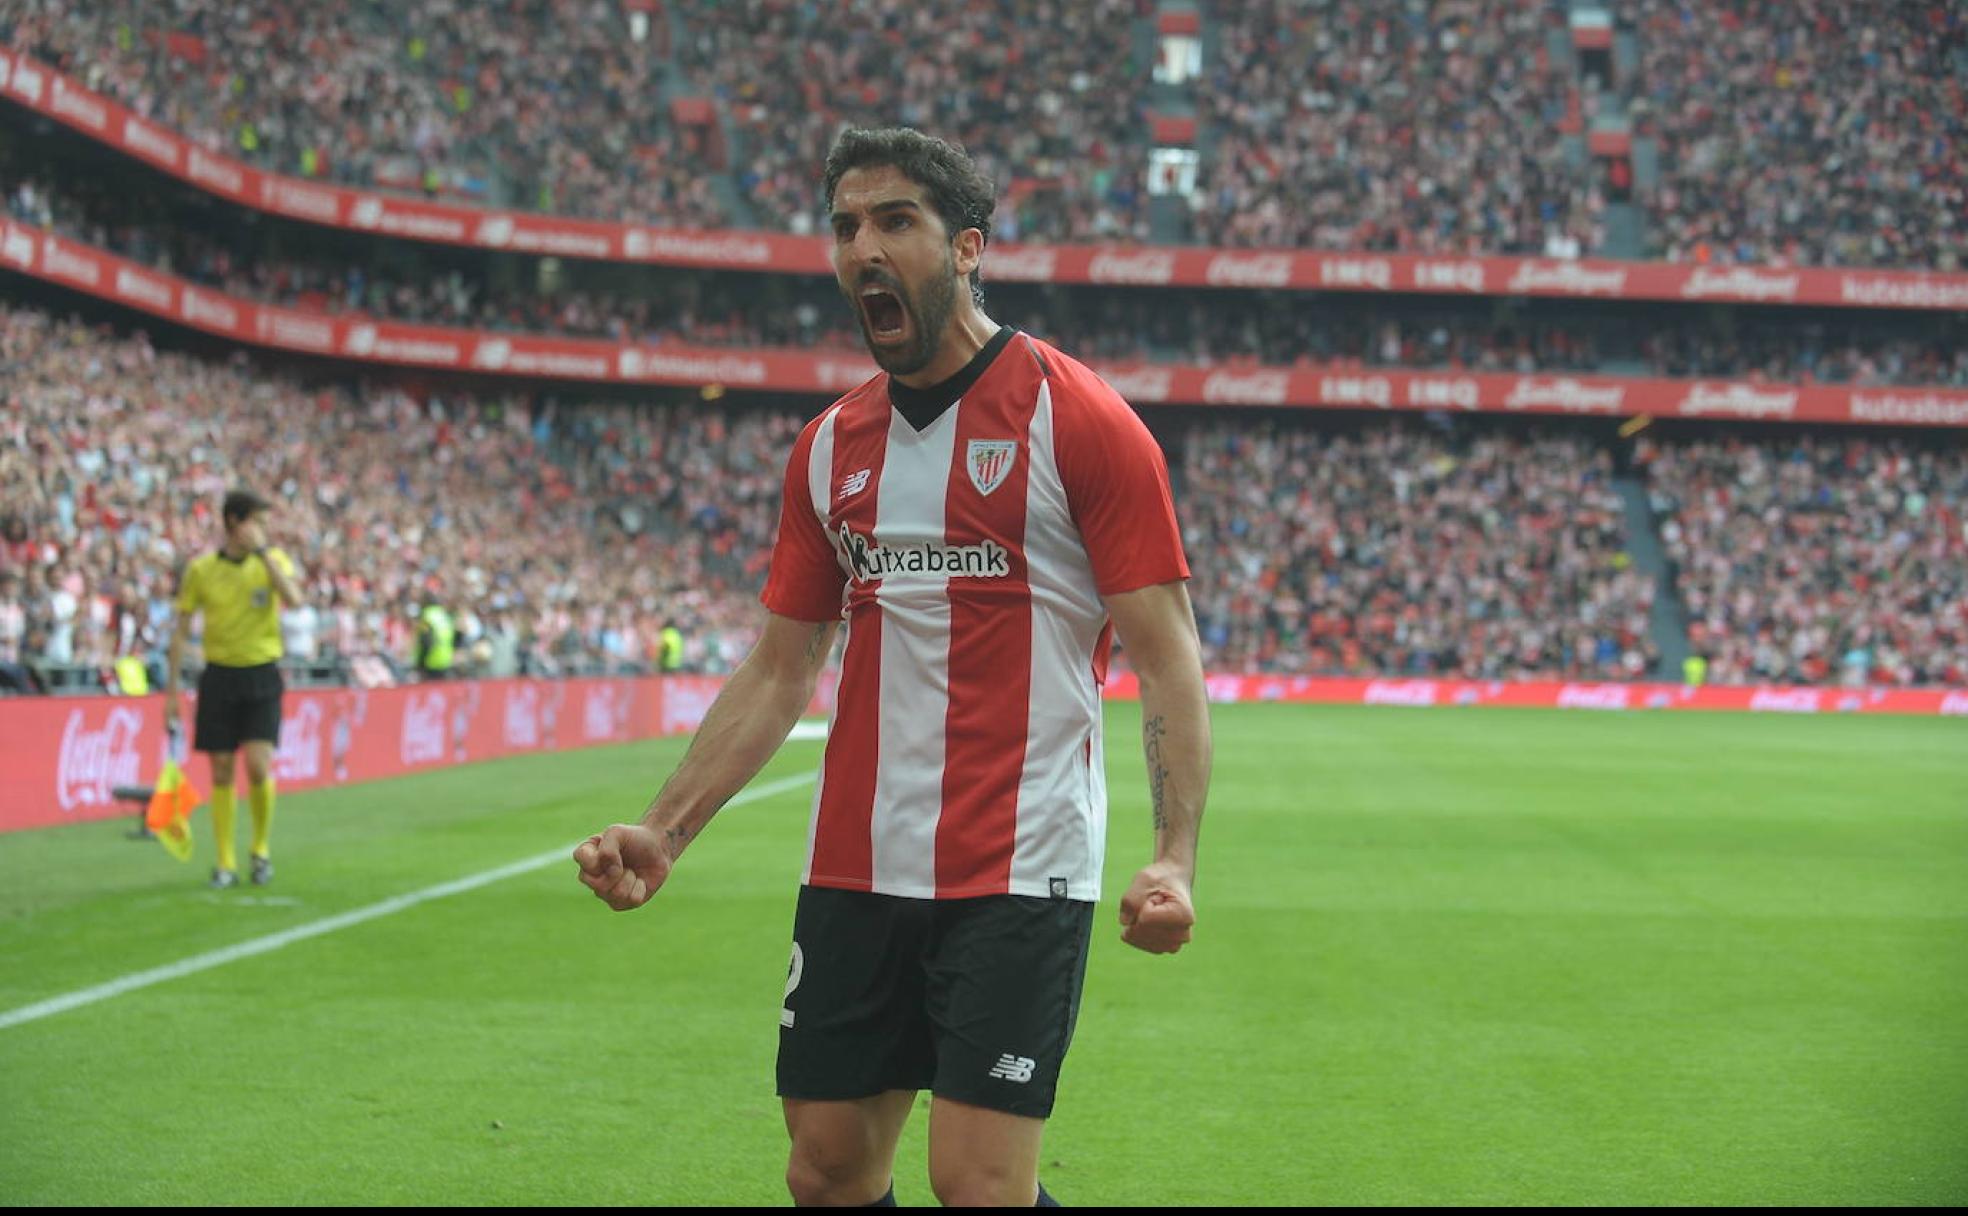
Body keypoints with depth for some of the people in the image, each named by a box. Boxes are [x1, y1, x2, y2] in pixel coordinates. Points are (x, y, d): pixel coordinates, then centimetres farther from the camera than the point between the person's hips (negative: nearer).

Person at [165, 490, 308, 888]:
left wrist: (263, 551, -19)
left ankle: (262, 848, 9)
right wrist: (171, 690, 2)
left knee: (258, 766, -13)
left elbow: (294, 599, -20)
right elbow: (181, 632, 5)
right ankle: (226, 863, 10)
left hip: (261, 675, -1)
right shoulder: (200, 570, 0)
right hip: (220, 674, 1)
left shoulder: (274, 560, 1)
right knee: (221, 772, 2)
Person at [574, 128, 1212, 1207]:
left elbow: (1165, 657, -9)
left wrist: (1175, 857, -22)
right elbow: (779, 669, 16)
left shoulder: (1079, 422, -6)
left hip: (1018, 875, -6)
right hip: (854, 869, 6)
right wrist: (663, 832, 5)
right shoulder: (829, 448, 11)